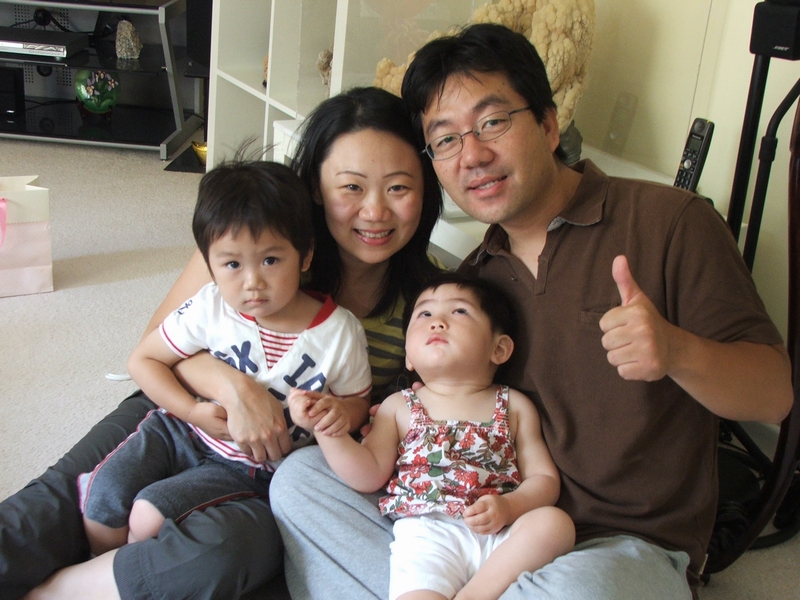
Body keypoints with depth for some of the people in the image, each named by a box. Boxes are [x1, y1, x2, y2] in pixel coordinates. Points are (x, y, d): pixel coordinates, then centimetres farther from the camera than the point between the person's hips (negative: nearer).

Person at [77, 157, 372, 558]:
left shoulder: (339, 333, -16)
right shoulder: (210, 309, -13)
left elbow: (355, 401, -1)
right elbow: (144, 359, -2)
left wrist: (339, 414, -26)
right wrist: (192, 410, -17)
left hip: (249, 469, -2)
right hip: (180, 431, 3)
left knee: (150, 514, -19)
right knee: (103, 496, -13)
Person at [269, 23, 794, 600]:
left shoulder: (669, 221, -7)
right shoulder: (473, 277, 10)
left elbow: (774, 395, -9)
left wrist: (677, 351, -30)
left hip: (627, 545, -4)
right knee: (300, 477, -6)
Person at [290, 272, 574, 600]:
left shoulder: (514, 407, 17)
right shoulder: (398, 407, 18)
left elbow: (544, 477, 11)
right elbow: (370, 475, 8)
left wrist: (509, 506, -10)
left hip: (502, 536, 3)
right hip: (428, 535, -3)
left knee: (555, 522, -28)